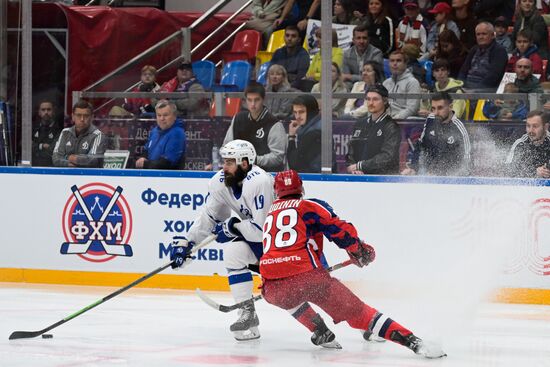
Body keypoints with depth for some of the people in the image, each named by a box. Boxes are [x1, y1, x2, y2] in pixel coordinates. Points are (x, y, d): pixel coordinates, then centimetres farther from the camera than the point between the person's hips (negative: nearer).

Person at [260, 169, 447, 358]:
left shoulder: (269, 214, 27)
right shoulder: (310, 206, 11)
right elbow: (340, 230, 3)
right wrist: (360, 251, 22)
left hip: (273, 289, 4)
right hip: (308, 277, -3)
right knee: (355, 311, -1)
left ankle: (319, 332, 27)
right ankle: (412, 342, -14)